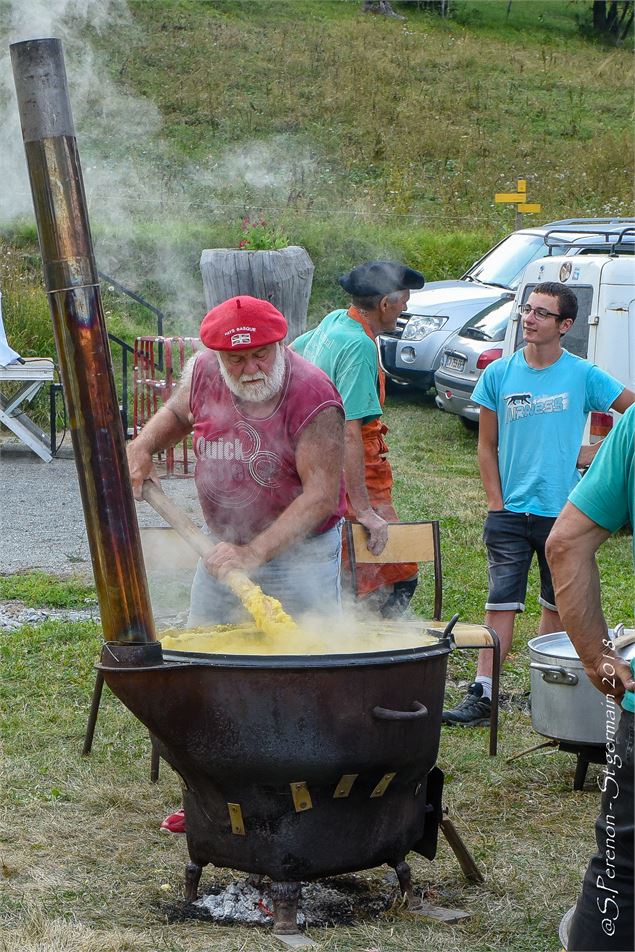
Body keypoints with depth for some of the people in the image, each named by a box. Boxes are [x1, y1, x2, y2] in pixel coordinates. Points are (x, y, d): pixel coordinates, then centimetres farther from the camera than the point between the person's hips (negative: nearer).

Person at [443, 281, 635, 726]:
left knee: (557, 606, 10)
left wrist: (597, 452, -2)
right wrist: (496, 503, 2)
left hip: (563, 511, -1)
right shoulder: (499, 374, 2)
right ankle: (482, 695, -6)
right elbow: (487, 446, 9)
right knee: (501, 605, -5)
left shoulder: (583, 375, -4)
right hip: (510, 512, 1)